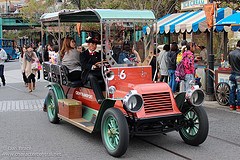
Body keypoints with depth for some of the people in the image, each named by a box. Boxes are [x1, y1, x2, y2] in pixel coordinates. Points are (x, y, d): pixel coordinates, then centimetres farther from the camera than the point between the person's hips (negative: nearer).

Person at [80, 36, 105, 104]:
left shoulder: (98, 54, 29)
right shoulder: (83, 54, 14)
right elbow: (84, 65, -4)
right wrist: (92, 66, -25)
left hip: (98, 73, 4)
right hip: (88, 73, -4)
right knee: (92, 77, -39)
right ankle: (100, 98, -53)